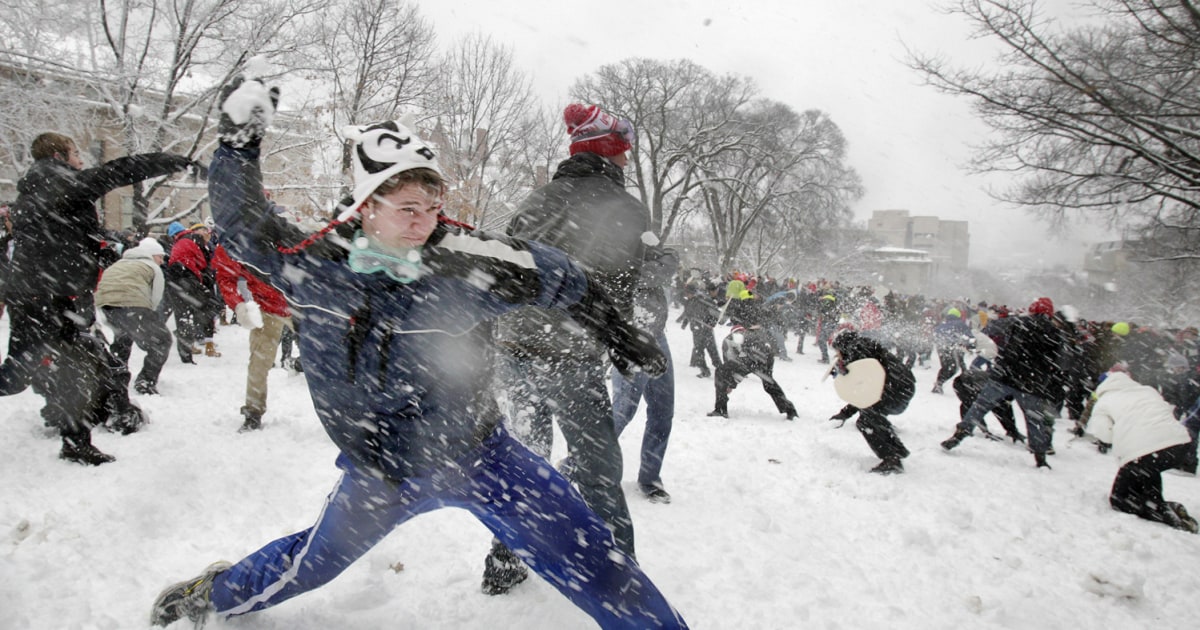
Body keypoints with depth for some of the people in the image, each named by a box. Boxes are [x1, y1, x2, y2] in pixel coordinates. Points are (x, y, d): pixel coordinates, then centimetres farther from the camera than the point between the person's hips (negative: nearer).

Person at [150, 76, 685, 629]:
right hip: (380, 470, 3)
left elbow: (559, 278, -10)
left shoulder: (465, 263, -23)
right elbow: (242, 225, 2)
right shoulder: (313, 263, -14)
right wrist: (238, 141, -5)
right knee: (311, 563, 26)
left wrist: (619, 334, 0)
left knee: (592, 563, -6)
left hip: (476, 454, -2)